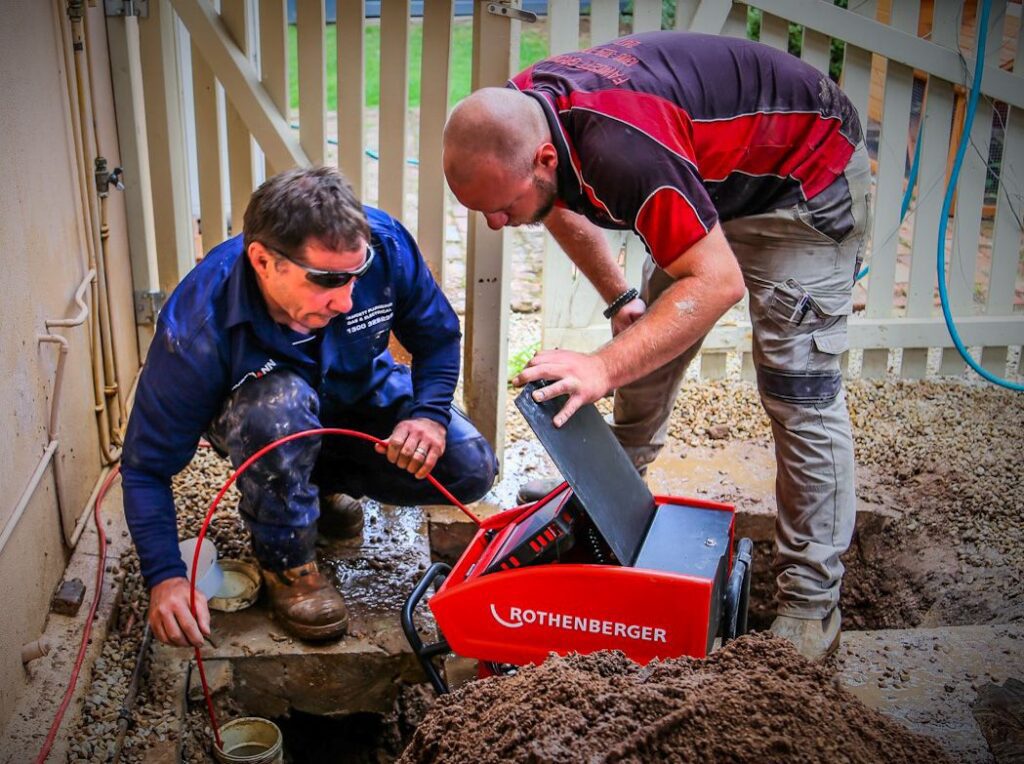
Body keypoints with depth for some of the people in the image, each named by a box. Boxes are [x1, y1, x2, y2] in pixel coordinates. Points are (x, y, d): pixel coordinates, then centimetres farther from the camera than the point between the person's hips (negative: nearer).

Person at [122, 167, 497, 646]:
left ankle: (324, 481, 11)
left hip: (361, 395, 4)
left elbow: (438, 335, -9)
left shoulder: (383, 244, -30)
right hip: (251, 414, -3)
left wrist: (430, 414, -25)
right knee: (280, 403, -40)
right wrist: (165, 577, -40)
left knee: (469, 471, -15)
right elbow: (147, 466, -28)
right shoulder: (197, 330, -37)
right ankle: (285, 561, -13)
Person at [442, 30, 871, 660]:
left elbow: (717, 281, -37)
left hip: (809, 175, -8)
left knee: (800, 390, -11)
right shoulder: (517, 116, -13)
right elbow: (566, 207, 9)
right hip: (715, 184, 9)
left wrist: (604, 367, -42)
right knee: (648, 335, 12)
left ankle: (812, 604, -2)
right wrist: (619, 299, 8)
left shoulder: (622, 149, -41)